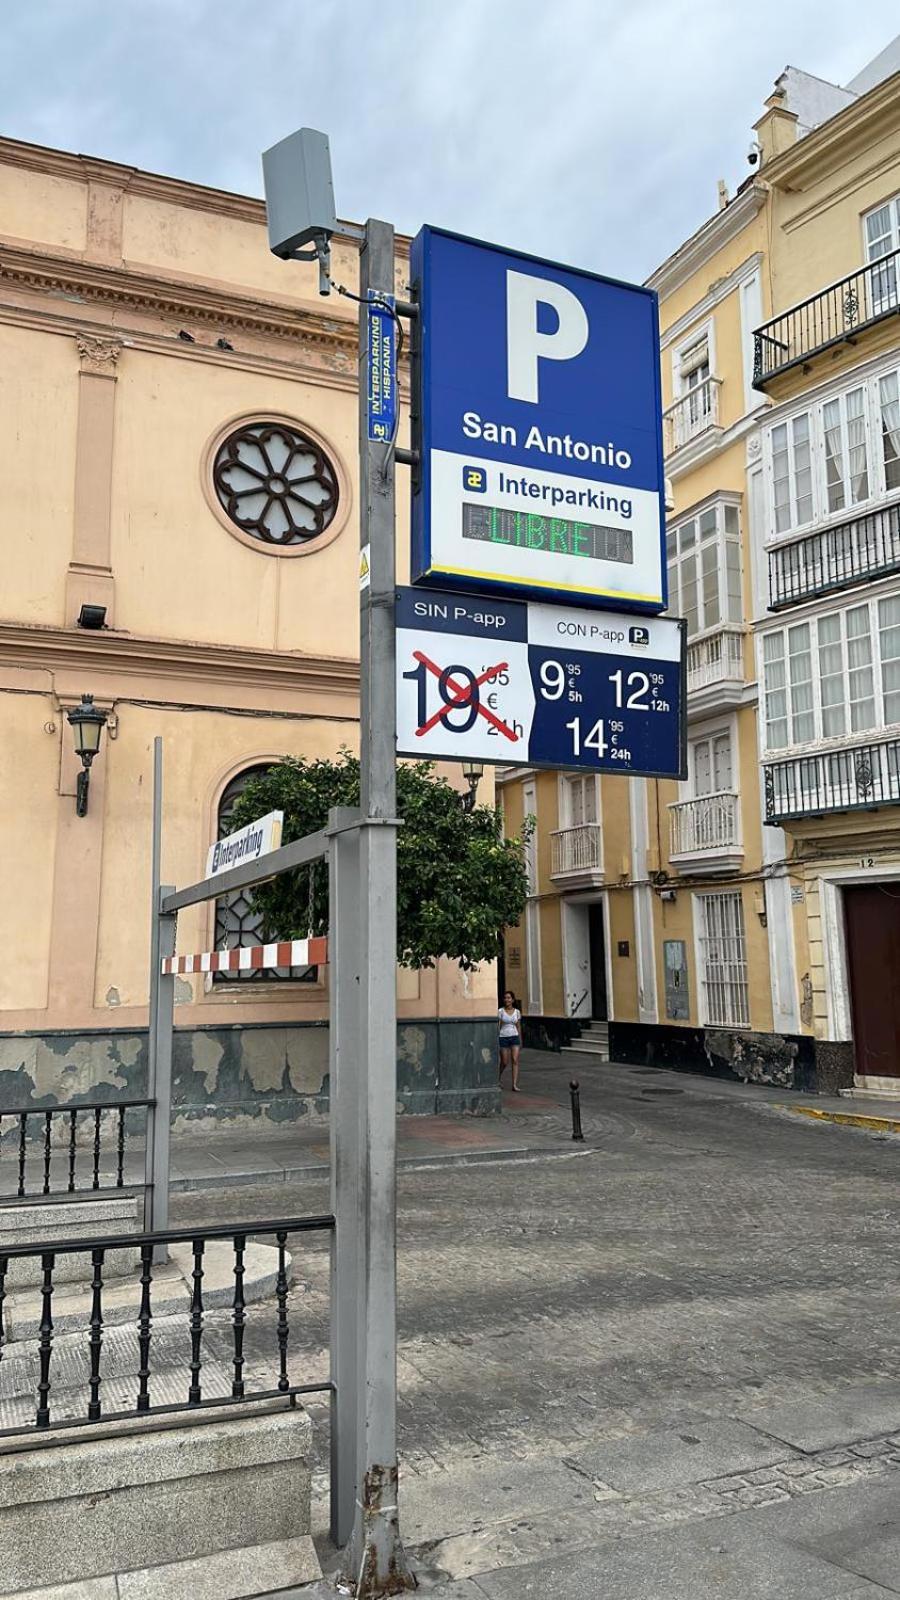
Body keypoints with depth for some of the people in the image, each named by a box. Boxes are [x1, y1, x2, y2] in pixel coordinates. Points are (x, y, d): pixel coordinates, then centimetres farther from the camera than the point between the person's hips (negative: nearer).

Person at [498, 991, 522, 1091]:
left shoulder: (517, 1012, 5)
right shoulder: (500, 1011, -3)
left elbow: (518, 1027, 12)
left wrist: (520, 1041, 12)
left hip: (514, 1037, 2)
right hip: (503, 1037, -2)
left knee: (515, 1060, -10)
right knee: (504, 1062, 5)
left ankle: (515, 1085, -11)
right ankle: (499, 1077, 35)